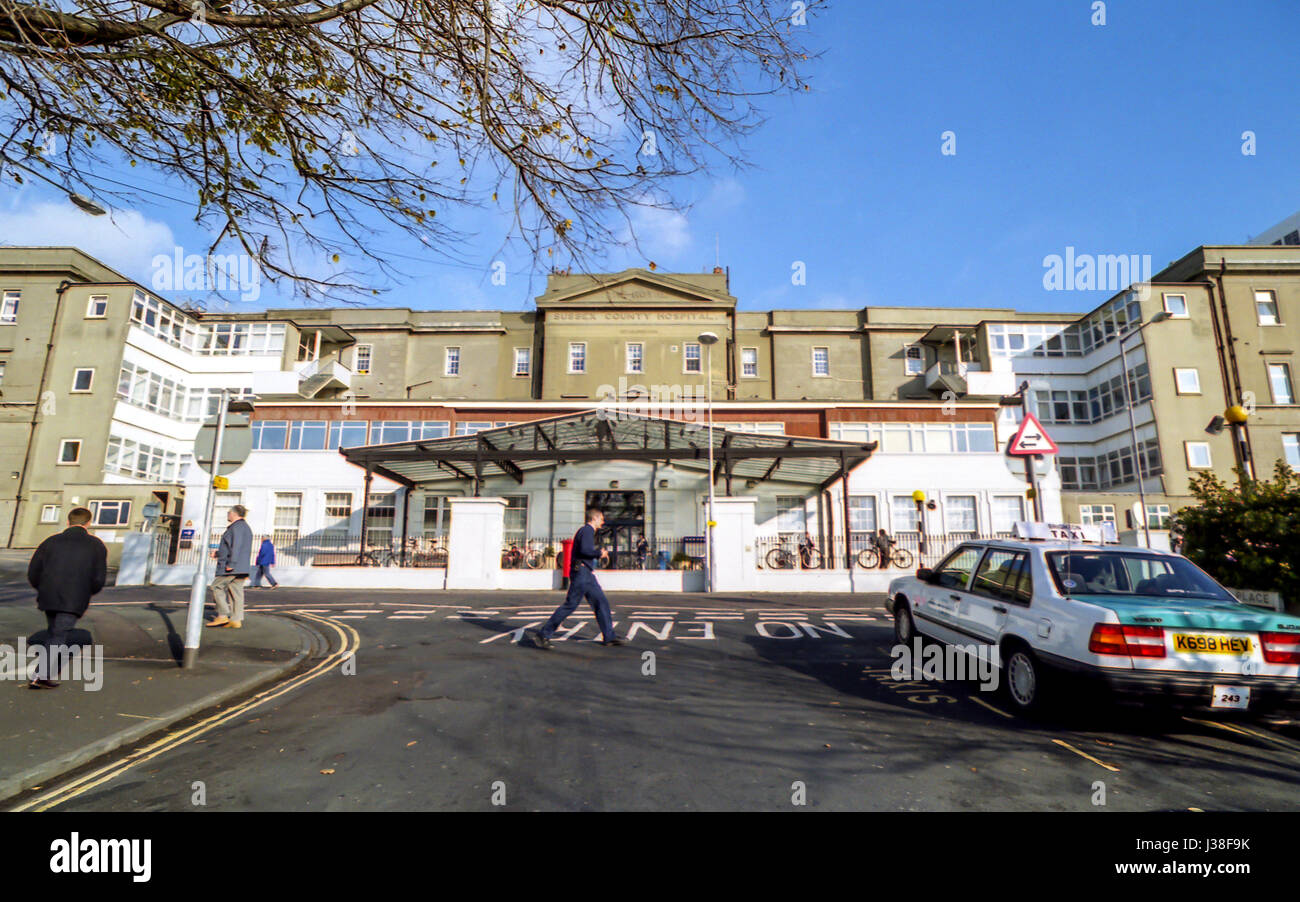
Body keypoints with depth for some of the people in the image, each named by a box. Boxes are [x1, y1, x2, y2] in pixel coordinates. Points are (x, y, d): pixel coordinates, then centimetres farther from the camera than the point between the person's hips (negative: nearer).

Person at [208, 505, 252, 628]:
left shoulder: (237, 526, -11)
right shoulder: (246, 527, 21)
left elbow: (236, 546, -20)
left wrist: (230, 564, -23)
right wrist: (220, 553, 29)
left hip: (233, 567, -9)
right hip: (241, 568, 9)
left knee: (217, 587, 0)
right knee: (236, 591, 6)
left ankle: (223, 616, -3)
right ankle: (236, 620, 4)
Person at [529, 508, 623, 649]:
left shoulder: (587, 531, 21)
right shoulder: (586, 530, -11)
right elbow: (585, 550, -24)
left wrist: (599, 553, 16)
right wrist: (599, 554, -10)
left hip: (587, 574, 11)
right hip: (581, 572, -11)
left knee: (601, 602, 8)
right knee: (570, 605, -8)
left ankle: (608, 637, 12)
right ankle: (543, 634, -1)